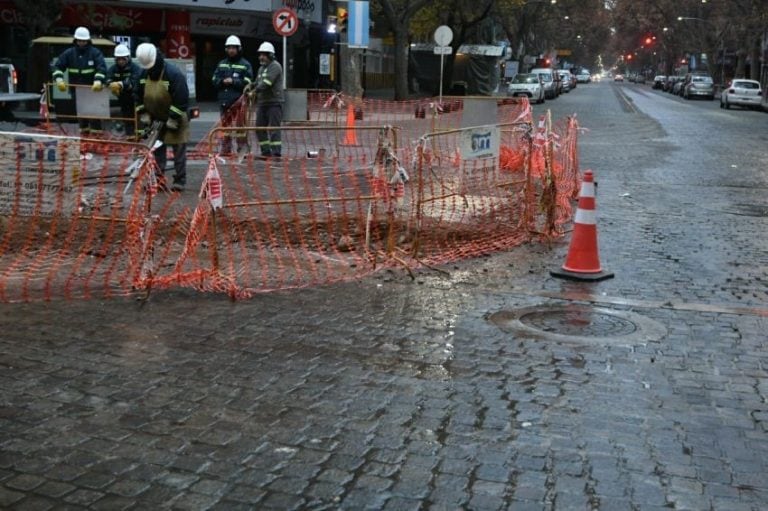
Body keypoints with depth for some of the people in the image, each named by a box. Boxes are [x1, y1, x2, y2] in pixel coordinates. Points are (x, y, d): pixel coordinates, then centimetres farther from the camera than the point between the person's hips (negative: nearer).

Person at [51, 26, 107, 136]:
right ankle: (84, 129, 24)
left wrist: (98, 81, -35)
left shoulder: (95, 52, -7)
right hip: (76, 89, 4)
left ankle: (96, 131, 1)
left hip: (92, 88, -3)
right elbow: (58, 66, 0)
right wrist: (59, 79, -17)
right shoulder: (69, 53, 3)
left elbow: (102, 68, -19)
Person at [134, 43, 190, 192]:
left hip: (175, 120, -6)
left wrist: (173, 120, -25)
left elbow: (182, 100, -25)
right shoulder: (143, 74, -2)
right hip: (156, 120, 6)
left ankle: (179, 181, 3)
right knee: (157, 150, 9)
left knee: (179, 151, -2)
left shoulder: (174, 73, -23)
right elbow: (139, 97, 8)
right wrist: (144, 115, -2)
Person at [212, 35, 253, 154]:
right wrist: (223, 81, -9)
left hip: (238, 101, -5)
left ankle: (242, 149, -3)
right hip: (224, 101, 5)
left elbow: (247, 82, -8)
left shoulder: (245, 65, 2)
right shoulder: (221, 64, 18)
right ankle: (225, 149, 17)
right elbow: (215, 80, 12)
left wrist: (233, 81, -16)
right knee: (225, 125, 9)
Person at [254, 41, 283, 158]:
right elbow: (257, 84, 22)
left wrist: (257, 89, -20)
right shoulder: (261, 68, 21)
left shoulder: (275, 66, -8)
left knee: (274, 128, -10)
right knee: (260, 128, 8)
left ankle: (276, 153, -9)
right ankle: (266, 152, 15)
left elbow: (267, 82, -19)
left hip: (274, 102, -9)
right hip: (262, 103, 9)